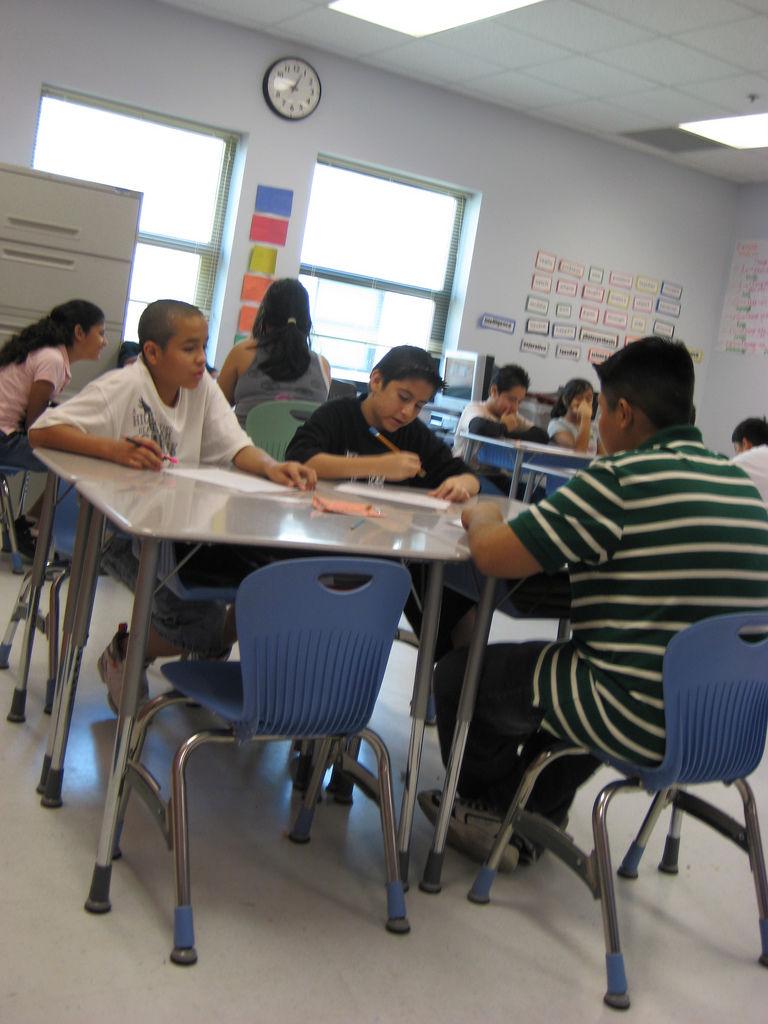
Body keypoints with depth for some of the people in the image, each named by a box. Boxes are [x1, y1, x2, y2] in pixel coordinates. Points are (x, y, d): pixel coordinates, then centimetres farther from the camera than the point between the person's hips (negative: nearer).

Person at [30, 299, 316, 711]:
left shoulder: (203, 387, 5)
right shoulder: (122, 387, -13)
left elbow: (237, 447, -3)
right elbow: (41, 432, -21)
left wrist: (272, 467, -25)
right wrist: (114, 449, -36)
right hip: (121, 529, -6)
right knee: (200, 620, -25)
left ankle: (207, 655, 15)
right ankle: (123, 655, 10)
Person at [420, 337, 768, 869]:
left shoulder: (620, 478, -19)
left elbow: (493, 555, -16)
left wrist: (482, 517, 5)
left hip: (643, 724, -8)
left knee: (457, 674, 11)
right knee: (566, 663, 34)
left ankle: (493, 811, 33)